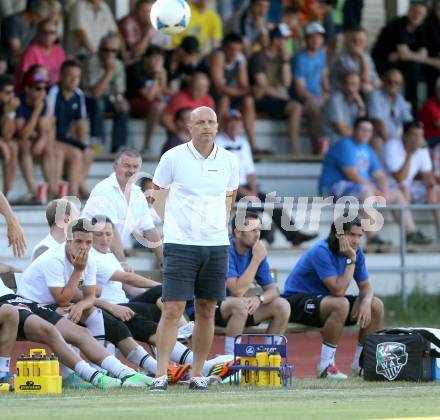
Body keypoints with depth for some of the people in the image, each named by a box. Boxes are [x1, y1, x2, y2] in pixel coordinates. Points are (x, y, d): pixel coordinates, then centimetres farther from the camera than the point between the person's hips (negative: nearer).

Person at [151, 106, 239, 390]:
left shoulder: (229, 161, 7)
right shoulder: (173, 158, -2)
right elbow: (159, 196, 9)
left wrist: (218, 224, 12)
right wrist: (176, 224, 5)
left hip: (217, 244, 3)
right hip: (180, 244, -3)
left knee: (207, 311, 5)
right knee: (172, 310, -8)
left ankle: (197, 374, 13)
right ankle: (161, 375, -7)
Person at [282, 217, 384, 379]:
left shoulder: (356, 253, -1)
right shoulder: (321, 252, -25)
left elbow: (366, 286, 5)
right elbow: (338, 290, -31)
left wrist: (366, 301, -17)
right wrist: (351, 261, -28)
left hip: (325, 300, 8)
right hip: (297, 301, -8)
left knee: (376, 305, -4)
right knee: (341, 304, -36)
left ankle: (360, 365, 4)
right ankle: (326, 366, -28)